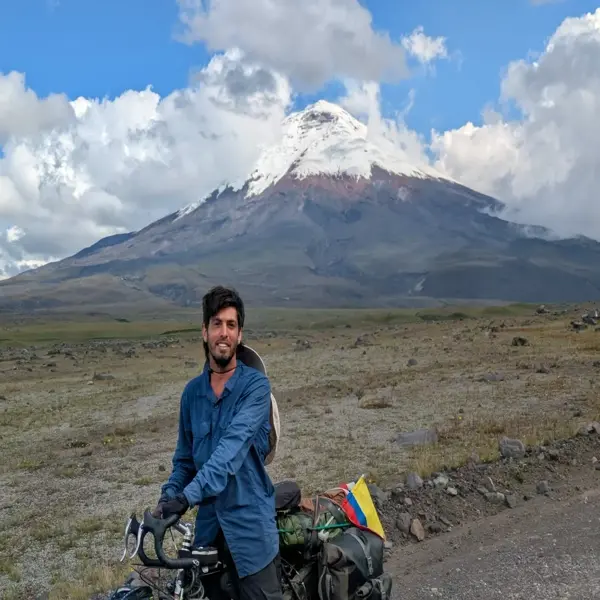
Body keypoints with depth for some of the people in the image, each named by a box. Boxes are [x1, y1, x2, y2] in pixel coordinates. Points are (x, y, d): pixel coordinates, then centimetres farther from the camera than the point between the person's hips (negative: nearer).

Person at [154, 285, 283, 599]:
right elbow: (184, 457, 13)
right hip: (208, 519, 5)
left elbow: (233, 446, -24)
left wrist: (188, 495, -33)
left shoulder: (255, 385, -12)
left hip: (249, 518, -5)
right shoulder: (192, 391, 6)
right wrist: (168, 497, -4)